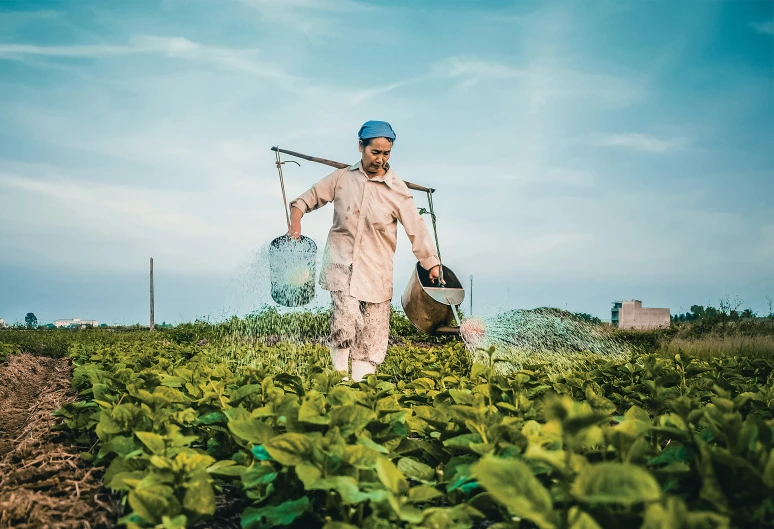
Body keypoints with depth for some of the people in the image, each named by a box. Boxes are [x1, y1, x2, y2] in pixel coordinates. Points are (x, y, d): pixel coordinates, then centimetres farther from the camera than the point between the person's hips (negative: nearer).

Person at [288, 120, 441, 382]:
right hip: (341, 261, 0)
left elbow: (416, 229, -3)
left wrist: (433, 264, -6)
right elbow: (310, 197, 14)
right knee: (347, 316, -20)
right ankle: (339, 375, -7)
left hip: (375, 269, 1)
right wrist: (296, 217, -3)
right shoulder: (341, 178, 3)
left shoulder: (396, 189, -3)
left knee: (373, 333, 1)